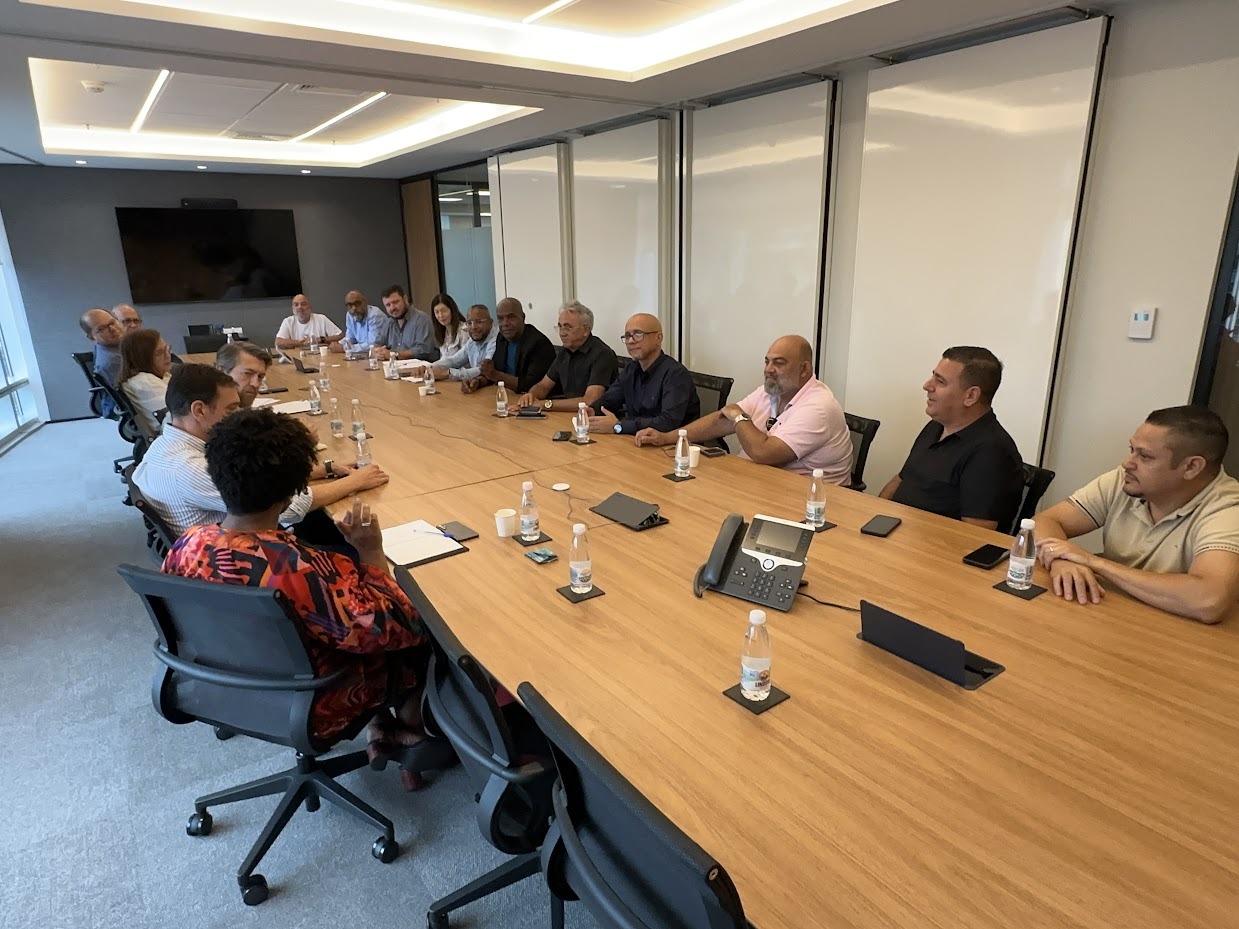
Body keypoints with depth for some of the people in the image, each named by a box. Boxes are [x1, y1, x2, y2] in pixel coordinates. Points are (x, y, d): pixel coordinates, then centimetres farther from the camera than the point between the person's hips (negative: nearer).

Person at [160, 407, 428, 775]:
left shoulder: (186, 547, -16)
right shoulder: (299, 569, -37)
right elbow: (396, 629, -29)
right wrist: (372, 552, -20)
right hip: (308, 712, -6)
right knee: (421, 631, 13)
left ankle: (381, 722, 29)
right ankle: (408, 724, 37)